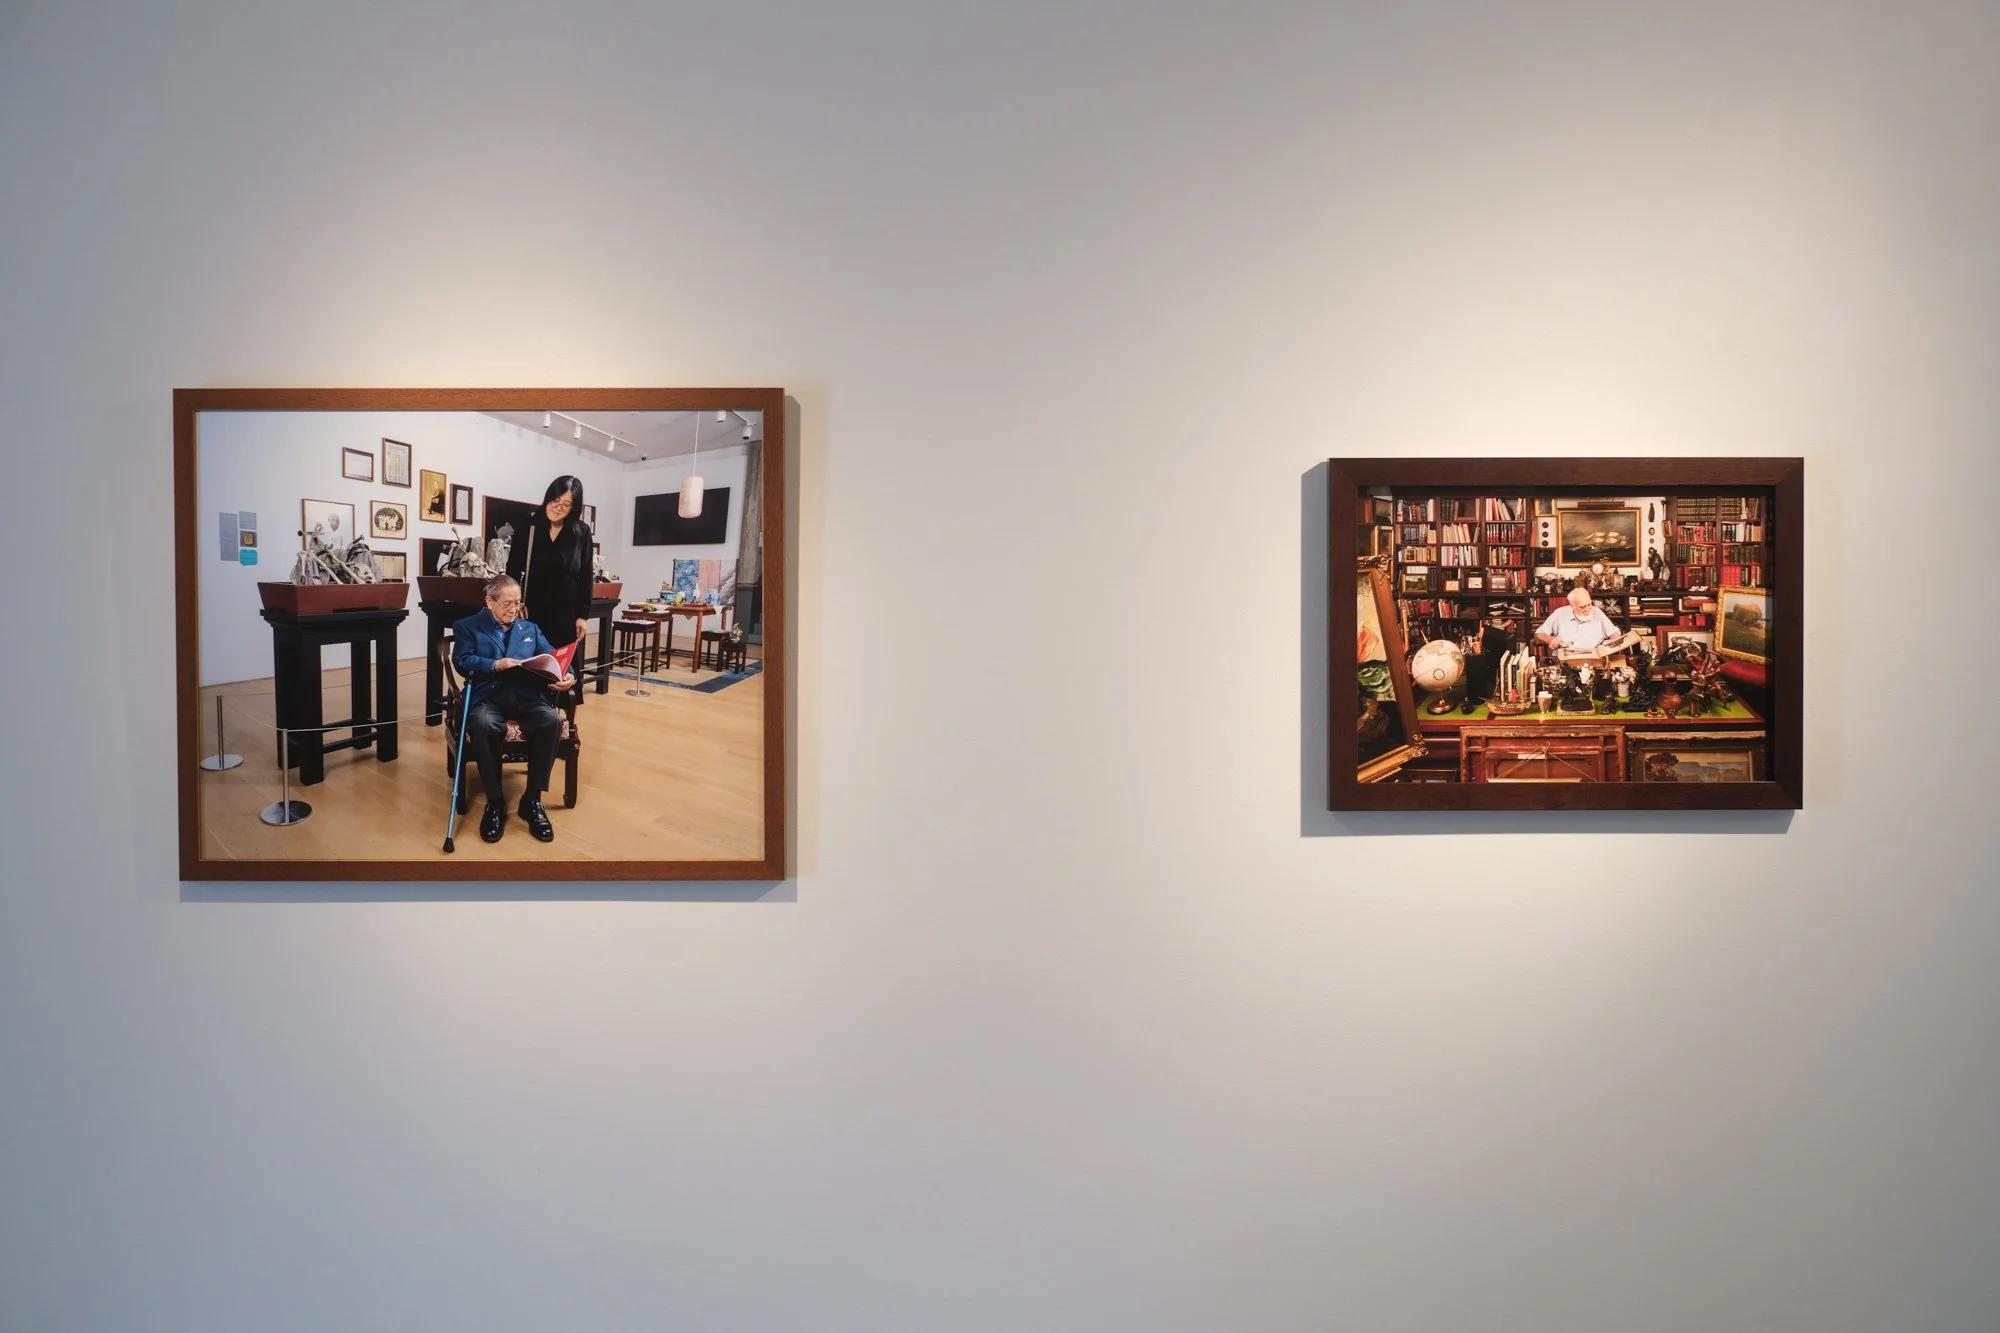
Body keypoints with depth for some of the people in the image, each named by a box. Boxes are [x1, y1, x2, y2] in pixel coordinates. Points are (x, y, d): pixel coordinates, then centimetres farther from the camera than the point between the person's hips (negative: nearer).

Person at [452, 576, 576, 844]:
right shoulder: (468, 627, 14)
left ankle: (532, 800, -19)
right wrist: (497, 665, -17)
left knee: (552, 721, -31)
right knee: (482, 725, -38)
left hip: (527, 695, 3)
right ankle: (495, 803, -22)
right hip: (488, 696, -3)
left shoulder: (530, 628, 25)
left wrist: (567, 675, -9)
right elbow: (462, 661, -2)